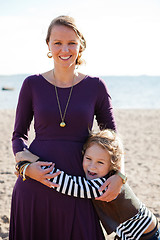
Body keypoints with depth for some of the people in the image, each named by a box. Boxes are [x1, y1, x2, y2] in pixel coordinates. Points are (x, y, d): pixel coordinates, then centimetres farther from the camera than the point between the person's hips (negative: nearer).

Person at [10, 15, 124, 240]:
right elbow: (19, 135, 9)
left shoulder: (95, 86, 2)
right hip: (33, 187, 0)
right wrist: (26, 166, -10)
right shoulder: (33, 84, 2)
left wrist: (119, 175, -7)